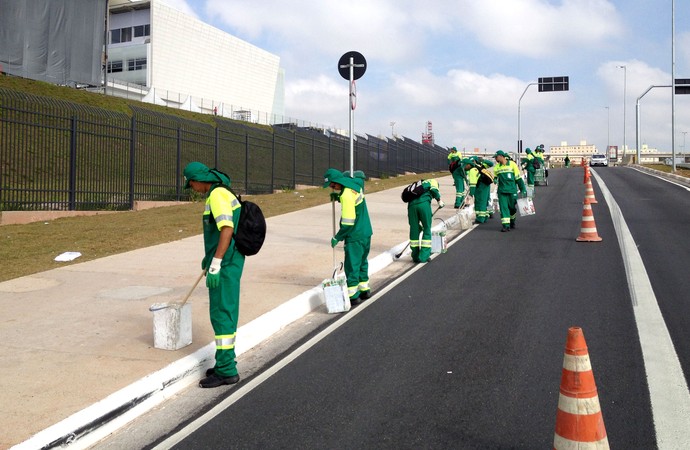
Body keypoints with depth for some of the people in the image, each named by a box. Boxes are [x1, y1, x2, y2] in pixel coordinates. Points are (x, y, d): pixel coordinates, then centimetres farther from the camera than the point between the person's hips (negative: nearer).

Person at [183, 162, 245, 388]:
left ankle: (226, 370, -1)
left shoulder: (217, 195, -15)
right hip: (227, 262, 10)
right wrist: (210, 257, 34)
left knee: (221, 314, -6)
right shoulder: (223, 193, 18)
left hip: (225, 265, -10)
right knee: (224, 313, 14)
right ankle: (226, 363, 22)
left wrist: (215, 265, -26)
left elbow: (227, 230, -25)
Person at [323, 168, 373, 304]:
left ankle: (353, 295, 3)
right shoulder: (356, 184, 3)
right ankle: (364, 289, 32)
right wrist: (337, 196, 18)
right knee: (362, 261, 21)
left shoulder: (346, 195, -23)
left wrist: (337, 237, -12)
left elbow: (348, 222, -24)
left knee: (352, 265, -2)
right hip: (366, 232, 10)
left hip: (355, 236, -10)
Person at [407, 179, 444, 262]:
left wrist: (419, 224, 41)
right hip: (424, 203, -5)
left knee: (414, 230, 13)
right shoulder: (432, 181, 26)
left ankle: (416, 257, 20)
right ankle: (423, 257, 5)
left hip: (411, 204, 5)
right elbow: (433, 190, -1)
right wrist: (439, 200, 15)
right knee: (427, 229, 6)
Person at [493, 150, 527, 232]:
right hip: (502, 191, 2)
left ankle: (512, 221, 33)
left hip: (512, 190, -2)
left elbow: (518, 178, 3)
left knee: (512, 207, 8)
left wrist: (523, 189, 2)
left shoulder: (512, 164, 0)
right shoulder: (496, 167, 8)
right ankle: (505, 225, -5)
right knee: (503, 207, -6)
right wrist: (495, 179, -3)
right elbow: (495, 176, 23)